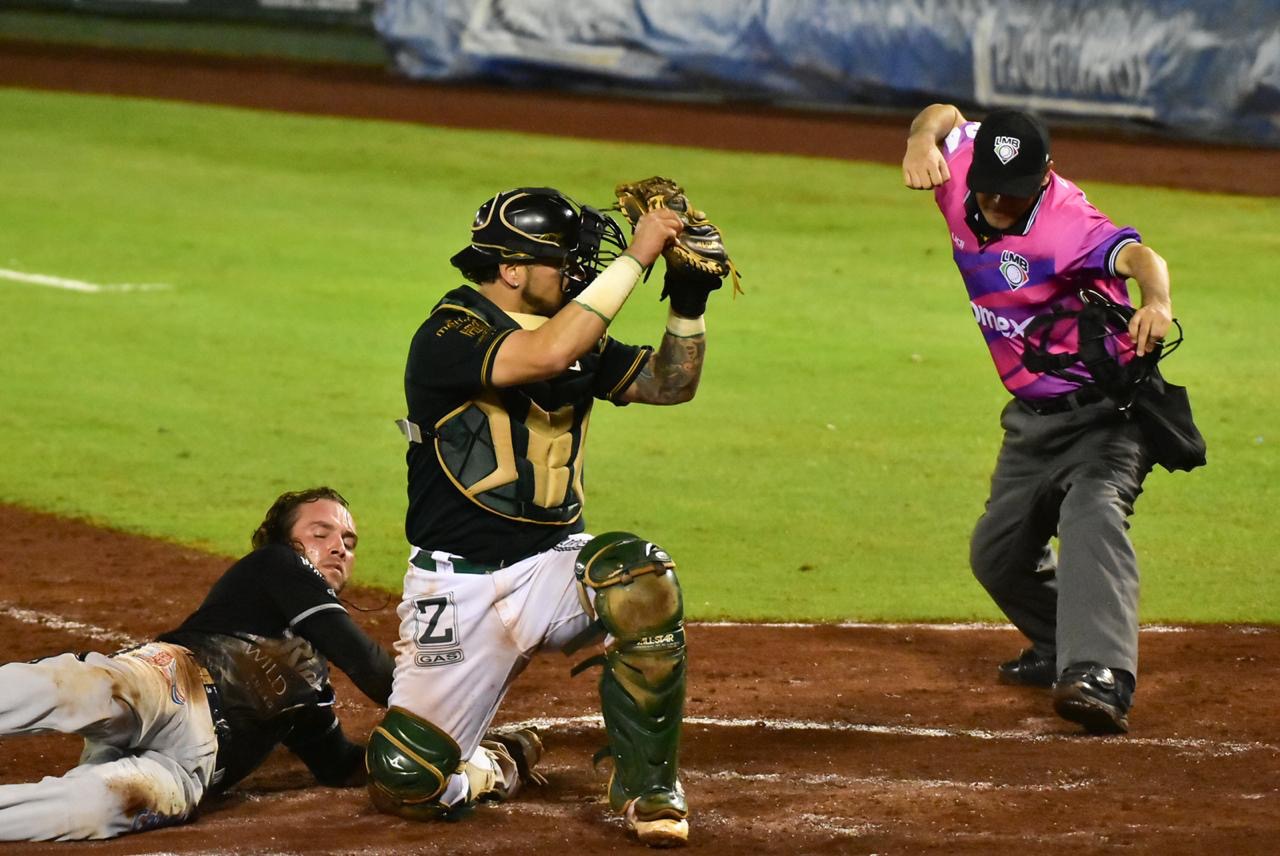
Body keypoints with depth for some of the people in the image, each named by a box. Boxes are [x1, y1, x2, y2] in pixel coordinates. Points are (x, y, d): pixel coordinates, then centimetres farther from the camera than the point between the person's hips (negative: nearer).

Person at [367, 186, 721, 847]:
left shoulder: (568, 331, 8)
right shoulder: (449, 336, -15)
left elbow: (668, 383, 12)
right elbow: (547, 355, -33)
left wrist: (688, 303, -6)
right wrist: (635, 258, -29)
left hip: (552, 566, 4)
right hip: (460, 587, -4)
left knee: (639, 576, -31)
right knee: (405, 789, -8)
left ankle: (645, 787, -15)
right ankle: (482, 765, 31)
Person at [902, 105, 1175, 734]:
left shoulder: (1065, 223, -28)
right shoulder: (960, 172, -8)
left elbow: (1135, 255, -46)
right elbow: (945, 114, 12)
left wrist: (1156, 301, -69)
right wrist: (923, 138, -13)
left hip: (1105, 407, -8)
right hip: (1033, 416, 8)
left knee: (1092, 516, -32)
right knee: (997, 553, 15)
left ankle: (1100, 679, -49)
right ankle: (1062, 648, 41)